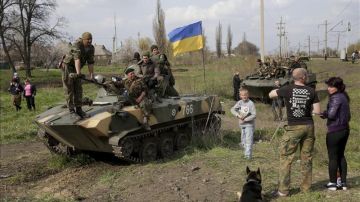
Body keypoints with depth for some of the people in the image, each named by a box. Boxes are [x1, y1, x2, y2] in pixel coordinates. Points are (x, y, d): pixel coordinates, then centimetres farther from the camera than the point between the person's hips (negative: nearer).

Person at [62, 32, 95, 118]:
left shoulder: (91, 48, -6)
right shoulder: (77, 45, -26)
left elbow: (90, 62, -5)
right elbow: (77, 58, -38)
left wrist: (91, 75, -11)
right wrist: (78, 72, -47)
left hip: (76, 68, 6)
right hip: (67, 66, -6)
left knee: (78, 88, 2)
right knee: (69, 89, -5)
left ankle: (78, 109, 6)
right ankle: (71, 110, -2)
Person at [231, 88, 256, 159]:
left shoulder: (251, 103, -12)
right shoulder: (240, 102, 3)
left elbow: (254, 115, -15)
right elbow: (232, 109, -4)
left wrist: (245, 120, -17)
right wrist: (238, 115, -19)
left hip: (249, 124, -6)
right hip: (242, 125, 6)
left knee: (248, 140, -11)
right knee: (243, 140, 13)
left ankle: (248, 155, -11)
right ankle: (245, 153, 25)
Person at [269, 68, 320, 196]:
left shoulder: (288, 89, -8)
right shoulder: (311, 91, -2)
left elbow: (270, 95, 7)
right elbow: (317, 111, -1)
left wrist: (278, 90, 23)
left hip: (294, 127, -3)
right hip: (308, 126, 3)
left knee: (286, 158, 2)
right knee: (307, 158, 13)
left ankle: (283, 190, 3)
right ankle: (306, 187, 22)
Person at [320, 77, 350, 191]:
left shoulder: (336, 98, -16)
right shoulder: (344, 97, 12)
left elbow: (331, 114, -21)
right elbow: (347, 116, 17)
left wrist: (323, 113, -2)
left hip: (335, 131, -9)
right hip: (345, 129, 9)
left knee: (332, 157, 2)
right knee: (341, 156, 16)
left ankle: (333, 183, 10)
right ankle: (343, 183, 19)